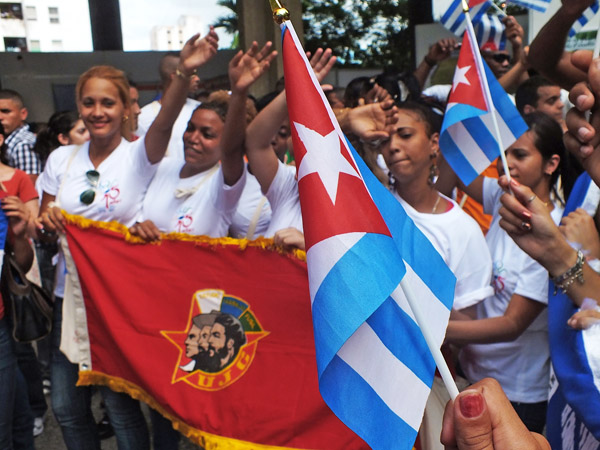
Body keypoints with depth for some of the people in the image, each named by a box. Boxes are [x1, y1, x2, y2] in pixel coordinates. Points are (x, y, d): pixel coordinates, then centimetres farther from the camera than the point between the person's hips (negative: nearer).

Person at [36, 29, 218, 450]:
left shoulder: (140, 154, -8)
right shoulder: (62, 158, 5)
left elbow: (165, 121, -30)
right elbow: (45, 226, 13)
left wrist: (184, 72, -48)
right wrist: (47, 222, -12)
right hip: (72, 293, 5)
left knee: (121, 404, 5)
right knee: (67, 405, 14)